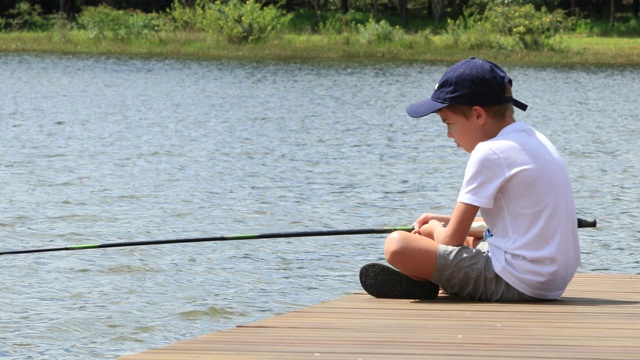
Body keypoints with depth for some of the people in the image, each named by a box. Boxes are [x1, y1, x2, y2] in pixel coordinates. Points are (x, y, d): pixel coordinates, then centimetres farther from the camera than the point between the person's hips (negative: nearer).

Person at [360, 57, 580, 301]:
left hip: (517, 283, -10)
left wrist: (436, 228, 12)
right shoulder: (533, 139, 13)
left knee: (397, 245, -16)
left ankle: (426, 287, 10)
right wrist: (445, 222, 22)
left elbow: (451, 241, -11)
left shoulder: (490, 153, -15)